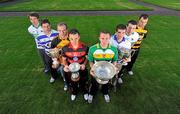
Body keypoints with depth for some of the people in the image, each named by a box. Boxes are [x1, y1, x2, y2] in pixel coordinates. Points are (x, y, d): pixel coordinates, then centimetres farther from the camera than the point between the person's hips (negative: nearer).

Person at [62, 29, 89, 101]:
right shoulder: (65, 48, -19)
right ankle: (74, 93, 60)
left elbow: (87, 57, -5)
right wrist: (65, 66, -23)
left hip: (82, 69, 0)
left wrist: (84, 64, -22)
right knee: (72, 83, 26)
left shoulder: (84, 47, -21)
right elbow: (64, 59, -4)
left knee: (83, 82, 23)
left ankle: (85, 92, 57)